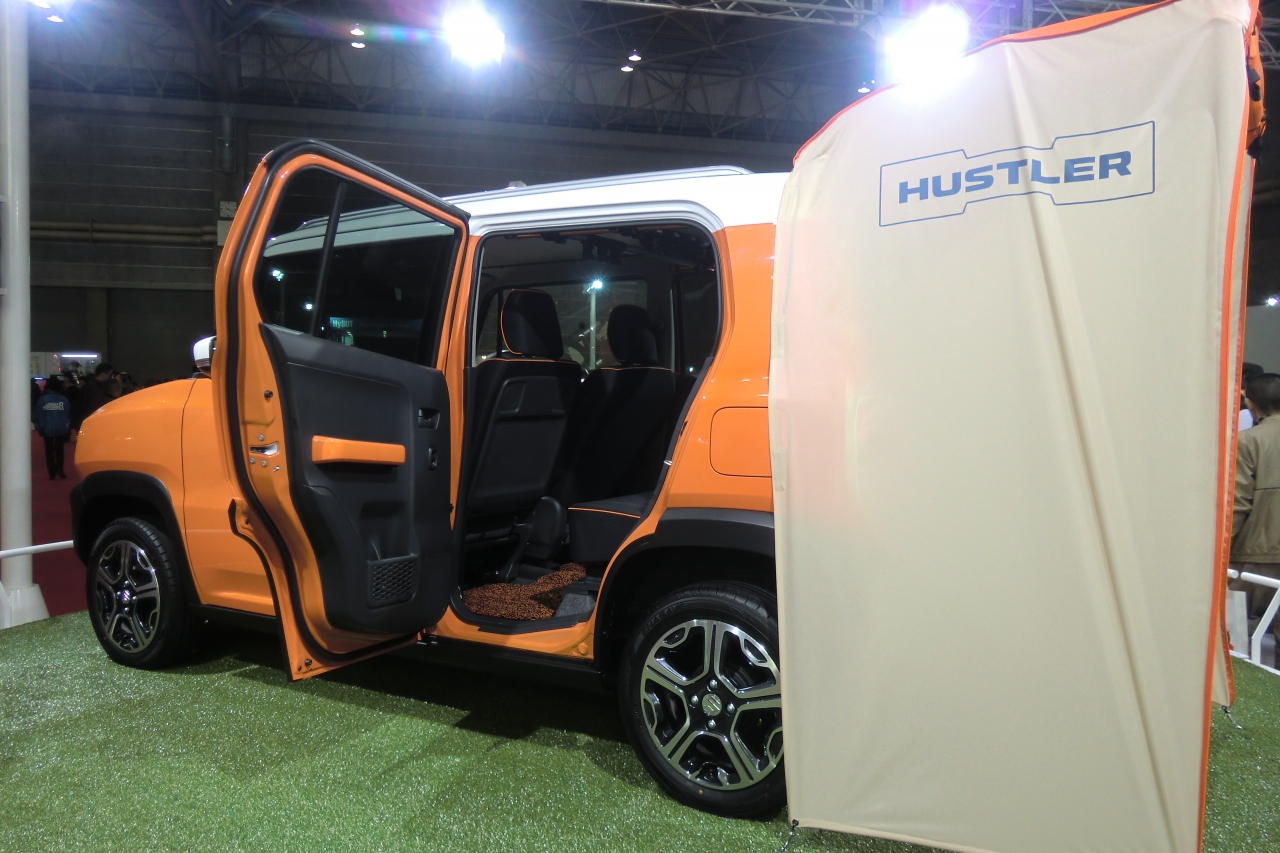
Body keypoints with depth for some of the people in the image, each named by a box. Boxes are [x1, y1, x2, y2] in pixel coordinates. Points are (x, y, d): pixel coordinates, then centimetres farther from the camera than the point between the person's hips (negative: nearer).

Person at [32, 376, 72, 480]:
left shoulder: (42, 399, -6)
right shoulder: (64, 400, -4)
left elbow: (37, 415, -2)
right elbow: (68, 415, 2)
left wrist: (39, 427, 10)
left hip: (47, 429, -1)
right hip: (61, 429, 1)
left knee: (49, 451, 9)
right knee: (60, 450, 10)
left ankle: (52, 473, 6)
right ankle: (59, 469, -11)